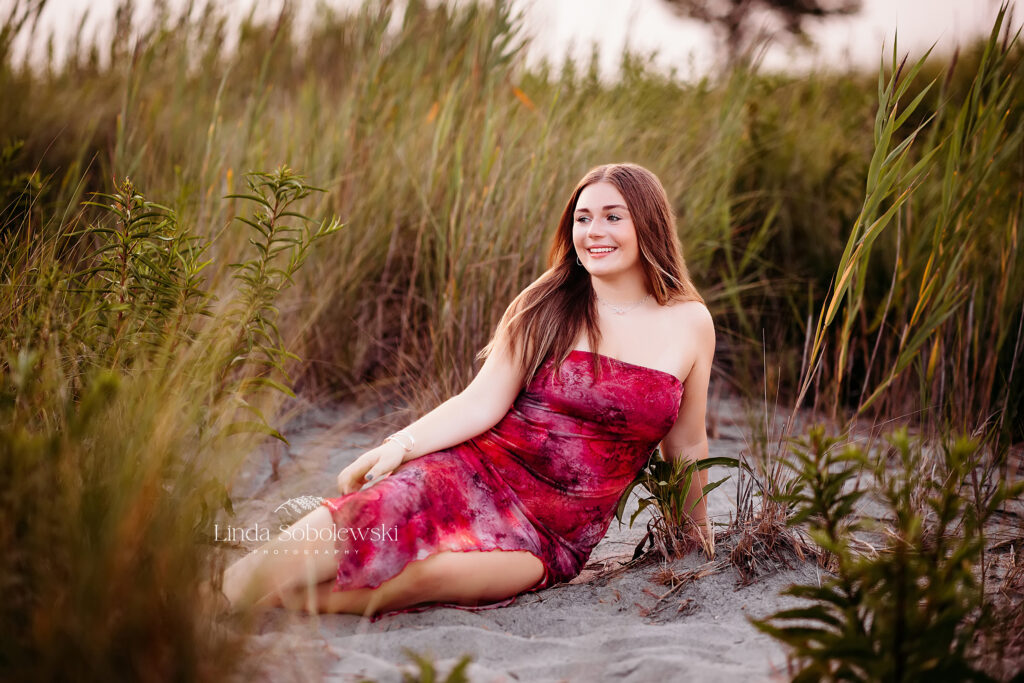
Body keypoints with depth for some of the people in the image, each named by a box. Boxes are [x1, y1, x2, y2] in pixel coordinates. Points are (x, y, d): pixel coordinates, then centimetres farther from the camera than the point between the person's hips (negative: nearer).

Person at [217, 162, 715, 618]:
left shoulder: (689, 323, 4)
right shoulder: (545, 305, 4)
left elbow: (686, 444, 15)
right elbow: (482, 403, -2)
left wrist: (700, 533, 24)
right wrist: (400, 444, -16)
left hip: (556, 535, 0)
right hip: (484, 472, 1)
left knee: (431, 572, -32)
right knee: (394, 504, -33)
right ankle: (227, 589, -35)